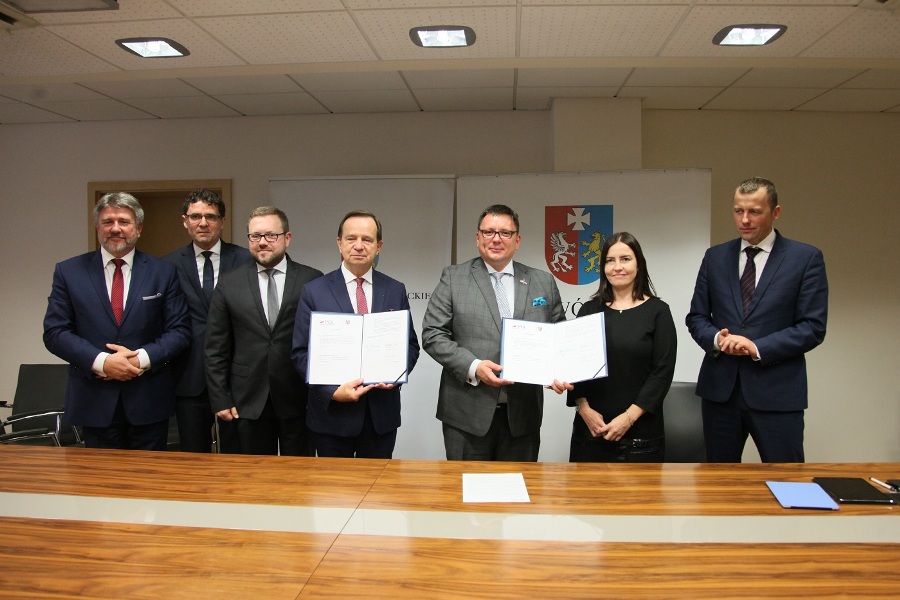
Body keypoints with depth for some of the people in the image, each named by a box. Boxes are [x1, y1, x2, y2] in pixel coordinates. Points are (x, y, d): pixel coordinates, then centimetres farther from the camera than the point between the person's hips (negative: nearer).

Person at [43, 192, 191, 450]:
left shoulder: (163, 272, 2)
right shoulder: (68, 272, 3)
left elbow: (179, 331, -1)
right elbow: (54, 332, -1)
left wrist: (142, 358, -16)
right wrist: (101, 361, -15)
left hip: (149, 400, 0)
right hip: (94, 400, 0)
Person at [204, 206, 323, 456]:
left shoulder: (312, 280, -2)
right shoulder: (229, 283, 4)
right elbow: (216, 348, 5)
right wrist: (220, 399, 1)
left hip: (298, 400, -1)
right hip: (249, 401, 2)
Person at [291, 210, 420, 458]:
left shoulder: (395, 290, 4)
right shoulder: (314, 291, -2)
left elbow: (411, 344, 9)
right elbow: (301, 352, -4)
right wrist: (333, 391, -16)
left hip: (382, 412, 2)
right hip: (331, 413, -1)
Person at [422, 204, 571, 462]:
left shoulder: (543, 282, 9)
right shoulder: (453, 277, 2)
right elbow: (432, 334, -3)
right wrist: (472, 367, -16)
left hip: (523, 414, 2)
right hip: (468, 412, -2)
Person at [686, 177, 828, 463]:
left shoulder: (806, 258, -1)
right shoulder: (715, 257, 9)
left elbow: (813, 327, -5)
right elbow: (696, 317, 10)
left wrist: (757, 347, -17)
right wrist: (716, 338, -11)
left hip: (777, 392, -3)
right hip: (720, 388, 3)